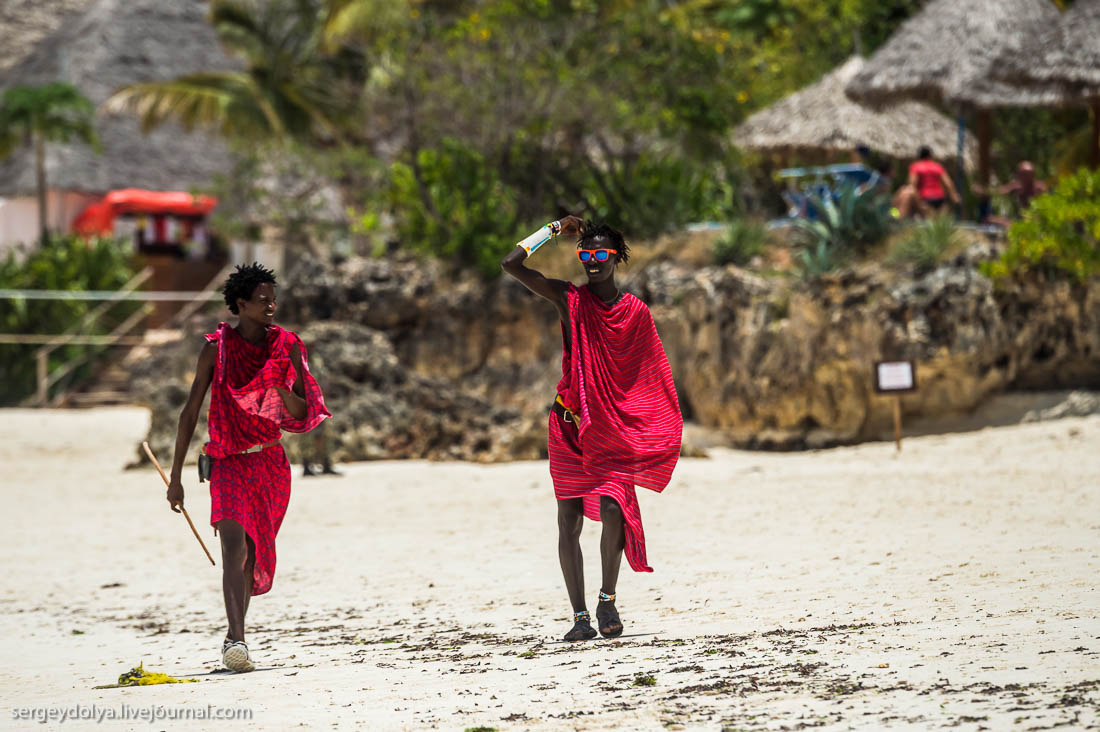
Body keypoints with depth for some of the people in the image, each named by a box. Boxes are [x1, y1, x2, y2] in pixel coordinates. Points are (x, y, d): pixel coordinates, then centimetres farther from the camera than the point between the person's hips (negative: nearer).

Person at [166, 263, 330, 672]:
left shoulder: (286, 345, 2)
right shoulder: (217, 347, -6)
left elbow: (303, 414, 3)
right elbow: (190, 412, -3)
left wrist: (284, 393, -21)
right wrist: (175, 477, -5)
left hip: (270, 461, 4)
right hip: (228, 461, -4)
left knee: (254, 553, 10)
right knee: (234, 545, -20)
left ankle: (234, 638, 25)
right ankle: (236, 639, -31)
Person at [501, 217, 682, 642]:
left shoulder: (635, 311, 4)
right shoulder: (569, 300, 1)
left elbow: (652, 375, 10)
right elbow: (512, 264, -8)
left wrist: (662, 435, 6)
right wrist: (555, 229, -2)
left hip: (617, 427, 0)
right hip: (570, 424, 0)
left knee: (613, 510, -15)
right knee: (569, 520, -2)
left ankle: (608, 601, 3)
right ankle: (580, 615, 3)